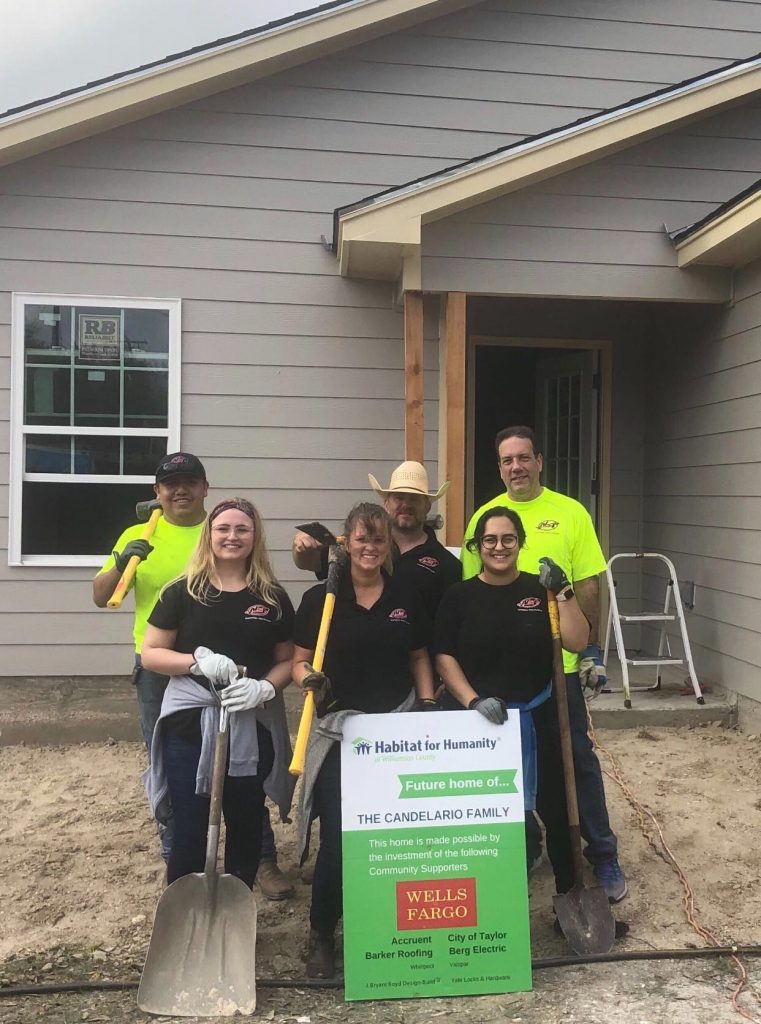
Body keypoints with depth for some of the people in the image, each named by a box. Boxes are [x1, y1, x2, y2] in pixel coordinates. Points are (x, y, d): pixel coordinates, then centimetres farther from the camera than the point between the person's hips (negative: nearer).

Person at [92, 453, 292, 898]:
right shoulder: (139, 535, 6)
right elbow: (101, 597, 4)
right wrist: (121, 563, -16)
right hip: (159, 670, 2)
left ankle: (263, 859, 14)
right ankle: (178, 859, 28)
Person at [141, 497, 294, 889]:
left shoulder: (273, 598, 4)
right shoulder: (183, 592, 0)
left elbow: (287, 660, 9)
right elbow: (150, 654, 0)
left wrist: (264, 687, -12)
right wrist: (199, 660, -17)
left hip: (253, 729, 2)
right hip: (189, 724, -1)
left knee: (246, 826, 11)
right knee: (189, 831, 2)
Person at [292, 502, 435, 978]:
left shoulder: (406, 597, 6)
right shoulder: (320, 598, -2)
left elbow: (420, 658, 14)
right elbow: (299, 662, 1)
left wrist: (428, 706, 3)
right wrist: (311, 680, -21)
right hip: (340, 728, -3)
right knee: (337, 839, -7)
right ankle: (321, 935, 14)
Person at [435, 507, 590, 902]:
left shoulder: (540, 590, 3)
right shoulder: (459, 596, 0)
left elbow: (577, 642, -5)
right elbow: (444, 657, -3)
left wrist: (564, 592, -14)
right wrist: (474, 701, -15)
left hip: (538, 718, 1)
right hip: (479, 720, -1)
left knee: (555, 809, 4)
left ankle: (571, 893, 20)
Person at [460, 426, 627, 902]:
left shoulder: (570, 512, -2)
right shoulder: (485, 516, 2)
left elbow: (588, 586, -1)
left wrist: (592, 650, -3)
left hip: (560, 659, -1)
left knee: (578, 758, 6)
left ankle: (603, 856, 18)